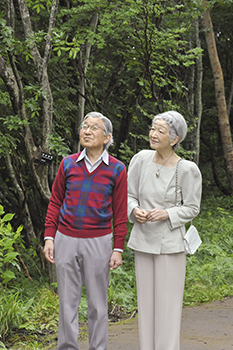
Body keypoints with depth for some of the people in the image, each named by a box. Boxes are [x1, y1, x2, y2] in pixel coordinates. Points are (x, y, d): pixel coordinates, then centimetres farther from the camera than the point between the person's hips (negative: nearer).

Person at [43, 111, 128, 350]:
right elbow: (55, 202, 10)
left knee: (97, 303, 6)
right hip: (66, 240, 2)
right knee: (67, 301, 7)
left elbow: (120, 213, 2)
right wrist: (49, 237, 2)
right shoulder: (68, 164, 5)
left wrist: (118, 249, -1)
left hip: (98, 242, -2)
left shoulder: (116, 169, 0)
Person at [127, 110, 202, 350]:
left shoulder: (187, 170, -14)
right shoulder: (141, 159, -5)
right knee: (146, 300, 11)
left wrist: (166, 214, -22)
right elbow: (129, 196, 5)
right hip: (143, 240, 4)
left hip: (170, 243, -4)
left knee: (168, 302, 0)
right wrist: (135, 211, -16)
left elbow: (191, 209, -5)